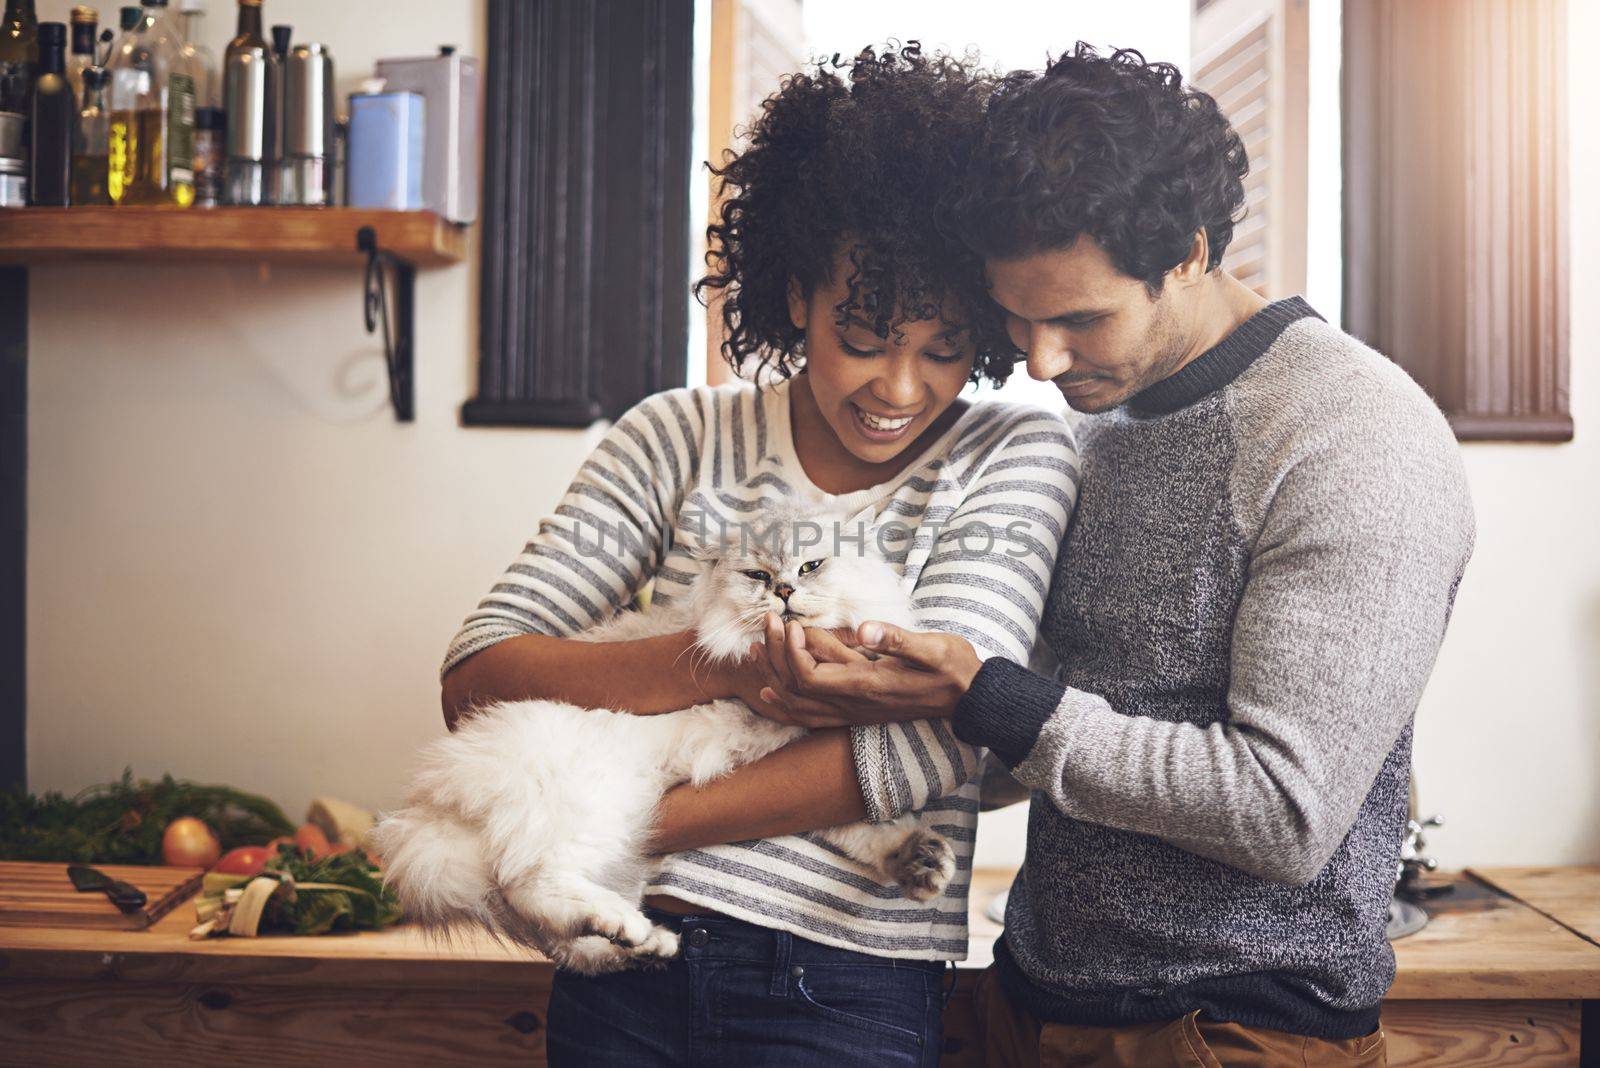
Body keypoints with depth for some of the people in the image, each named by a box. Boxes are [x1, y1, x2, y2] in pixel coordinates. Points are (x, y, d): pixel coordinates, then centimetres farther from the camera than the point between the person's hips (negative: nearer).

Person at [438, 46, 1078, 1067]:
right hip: (624, 972, 2)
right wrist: (720, 662, -24)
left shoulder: (1016, 457, -4)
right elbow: (475, 677, -6)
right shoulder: (683, 437, 1)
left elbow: (935, 738, -17)